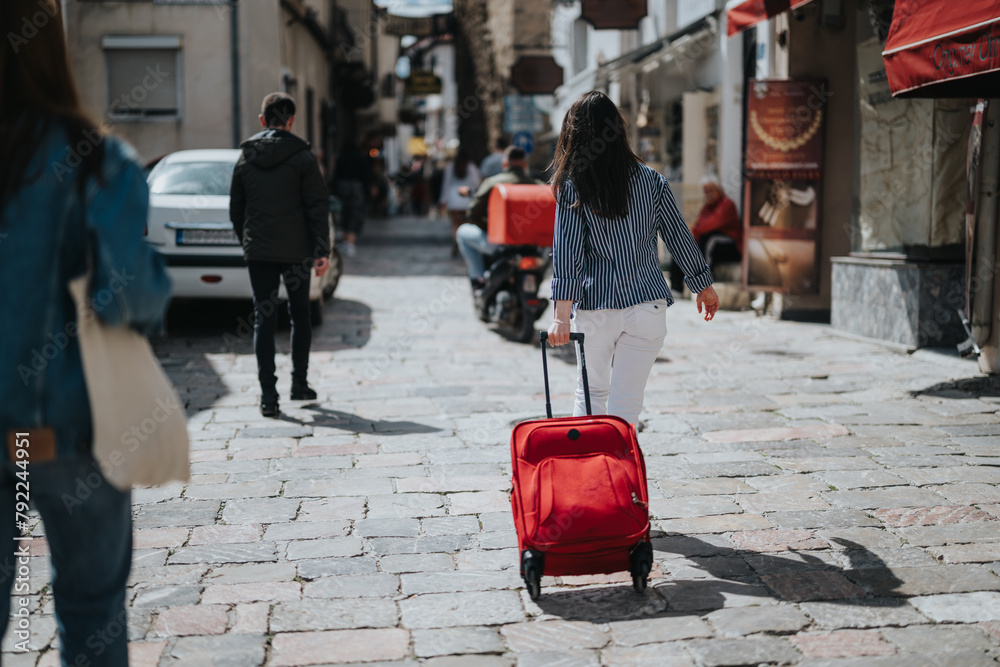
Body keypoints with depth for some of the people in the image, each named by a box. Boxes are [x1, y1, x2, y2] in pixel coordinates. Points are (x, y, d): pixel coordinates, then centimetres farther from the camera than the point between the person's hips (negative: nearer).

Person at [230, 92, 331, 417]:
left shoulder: (245, 159, 5)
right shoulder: (302, 157, -4)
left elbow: (236, 209, 11)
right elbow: (318, 206, -8)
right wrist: (322, 250, -6)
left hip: (258, 251, 2)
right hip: (296, 250, -2)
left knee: (263, 319, 3)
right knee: (300, 314, 15)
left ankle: (268, 395, -3)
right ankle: (299, 384, 19)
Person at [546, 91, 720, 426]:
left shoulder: (572, 187, -5)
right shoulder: (651, 181, 1)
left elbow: (567, 251, -11)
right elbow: (679, 237, 6)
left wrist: (562, 315, -15)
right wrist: (704, 286, 19)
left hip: (594, 306, 0)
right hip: (647, 303, 1)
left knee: (591, 393, 20)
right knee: (625, 404, 3)